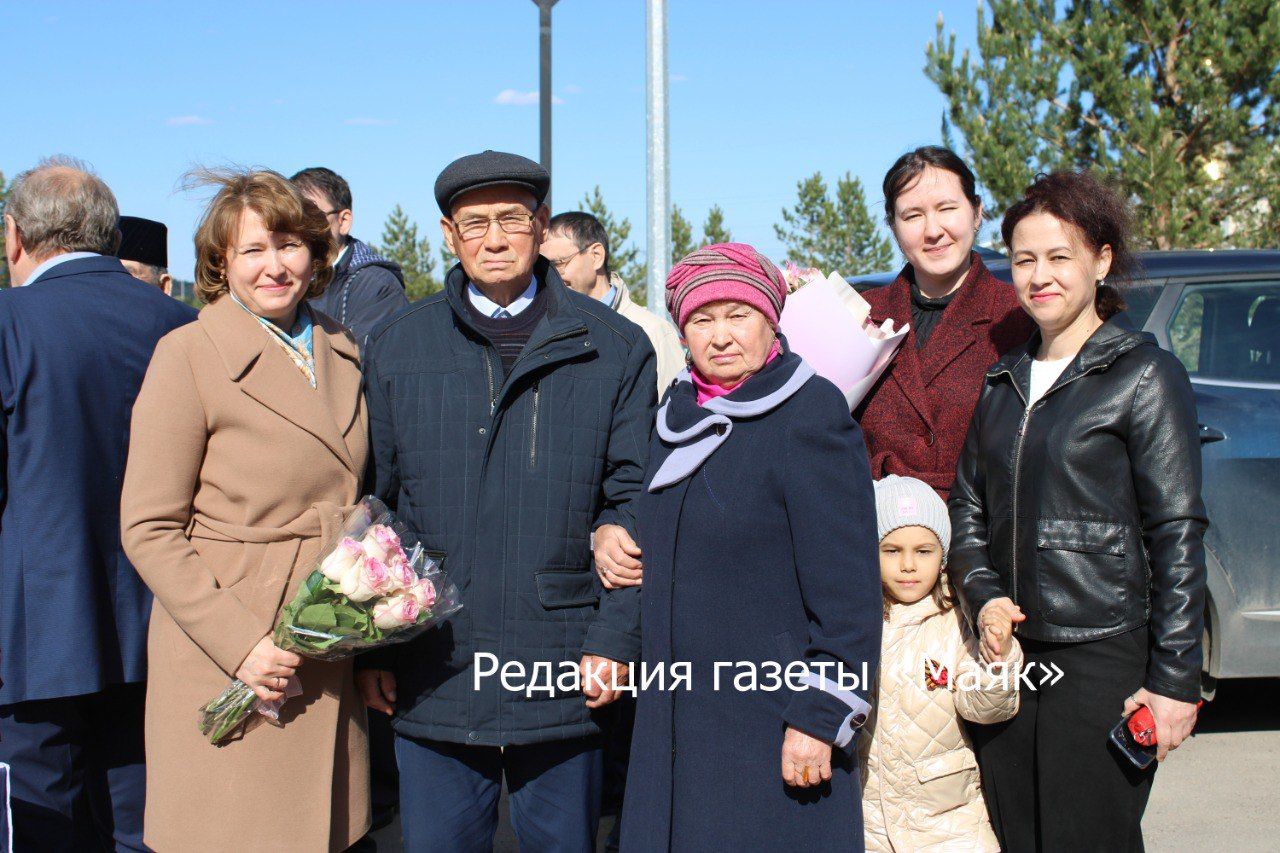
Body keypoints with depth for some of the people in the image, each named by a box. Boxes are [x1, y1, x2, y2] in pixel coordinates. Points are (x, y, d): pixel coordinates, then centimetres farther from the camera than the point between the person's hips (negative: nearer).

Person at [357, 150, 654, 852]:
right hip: (430, 680, 1)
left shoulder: (613, 348, 2)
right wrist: (368, 648, 3)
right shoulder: (395, 347, 6)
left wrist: (616, 638, -6)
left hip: (563, 675, 0)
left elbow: (635, 501, 1)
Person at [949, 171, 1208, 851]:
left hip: (1106, 658, -5)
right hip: (1008, 653, 5)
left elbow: (1177, 534, -7)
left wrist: (1175, 679, -11)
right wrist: (982, 597, -3)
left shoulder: (1145, 375, -4)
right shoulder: (1003, 380, 13)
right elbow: (967, 508, 16)